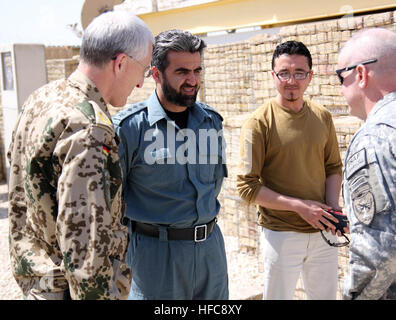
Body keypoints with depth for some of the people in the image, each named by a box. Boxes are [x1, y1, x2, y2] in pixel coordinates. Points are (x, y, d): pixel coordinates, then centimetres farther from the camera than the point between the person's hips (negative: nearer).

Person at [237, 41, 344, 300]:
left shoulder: (323, 117, 3)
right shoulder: (259, 123, -12)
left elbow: (333, 166, 12)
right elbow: (247, 186, -13)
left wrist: (333, 205, -6)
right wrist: (300, 206, -17)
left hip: (322, 230, 5)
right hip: (281, 234, -4)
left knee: (326, 294, 19)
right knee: (279, 295, 10)